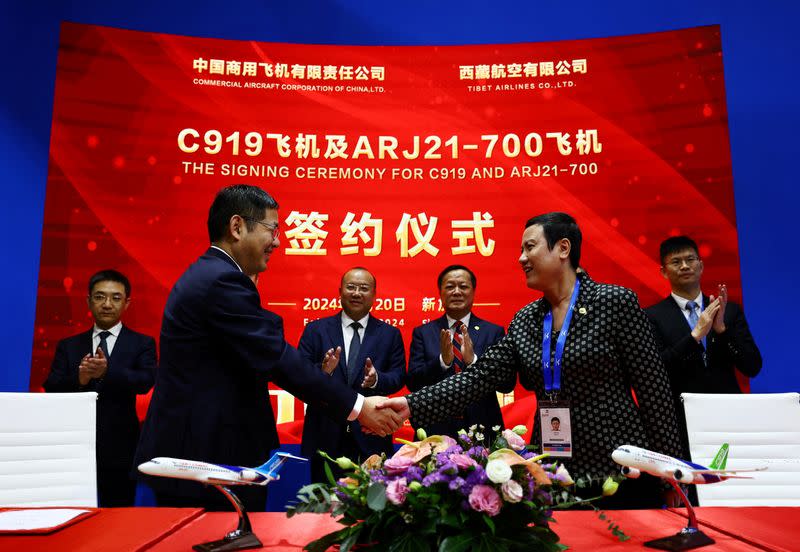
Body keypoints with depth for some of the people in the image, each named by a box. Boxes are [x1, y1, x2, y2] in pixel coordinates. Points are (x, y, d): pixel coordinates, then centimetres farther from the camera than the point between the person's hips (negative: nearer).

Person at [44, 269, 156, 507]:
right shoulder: (68, 346, 11)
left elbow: (145, 381, -12)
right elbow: (51, 388, 0)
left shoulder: (142, 343, 3)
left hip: (120, 450, -1)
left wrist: (107, 372, -29)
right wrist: (78, 379, -21)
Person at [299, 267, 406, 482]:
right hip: (326, 434, 0)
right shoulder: (316, 330, 5)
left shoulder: (390, 334, 7)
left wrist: (377, 379, -20)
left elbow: (399, 377, 1)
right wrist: (323, 370, -22)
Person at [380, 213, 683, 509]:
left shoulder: (616, 302, -8)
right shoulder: (524, 322, 5)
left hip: (619, 470, -4)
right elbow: (479, 377, -3)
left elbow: (653, 386, -6)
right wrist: (413, 404, -14)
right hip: (553, 475, 4)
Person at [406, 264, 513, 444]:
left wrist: (473, 360, -22)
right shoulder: (422, 333, 3)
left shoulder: (493, 332, 1)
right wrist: (443, 360, -21)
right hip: (435, 430, 0)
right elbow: (413, 383, -4)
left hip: (482, 429, 0)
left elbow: (508, 384, -6)